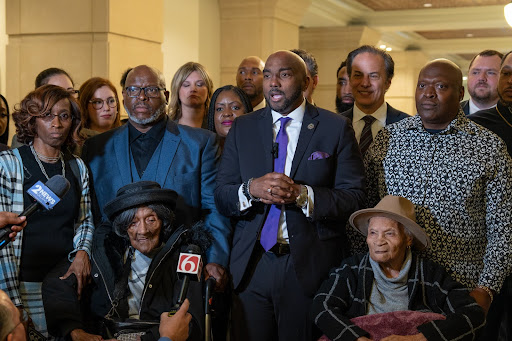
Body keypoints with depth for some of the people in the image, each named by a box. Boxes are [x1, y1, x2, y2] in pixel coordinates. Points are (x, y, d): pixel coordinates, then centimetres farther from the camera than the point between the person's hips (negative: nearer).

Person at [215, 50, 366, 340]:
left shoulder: (335, 128, 0)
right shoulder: (243, 128, 9)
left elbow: (355, 197, -6)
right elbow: (221, 196, 5)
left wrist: (302, 195, -20)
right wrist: (250, 189, -16)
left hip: (309, 265, -2)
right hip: (251, 263, 2)